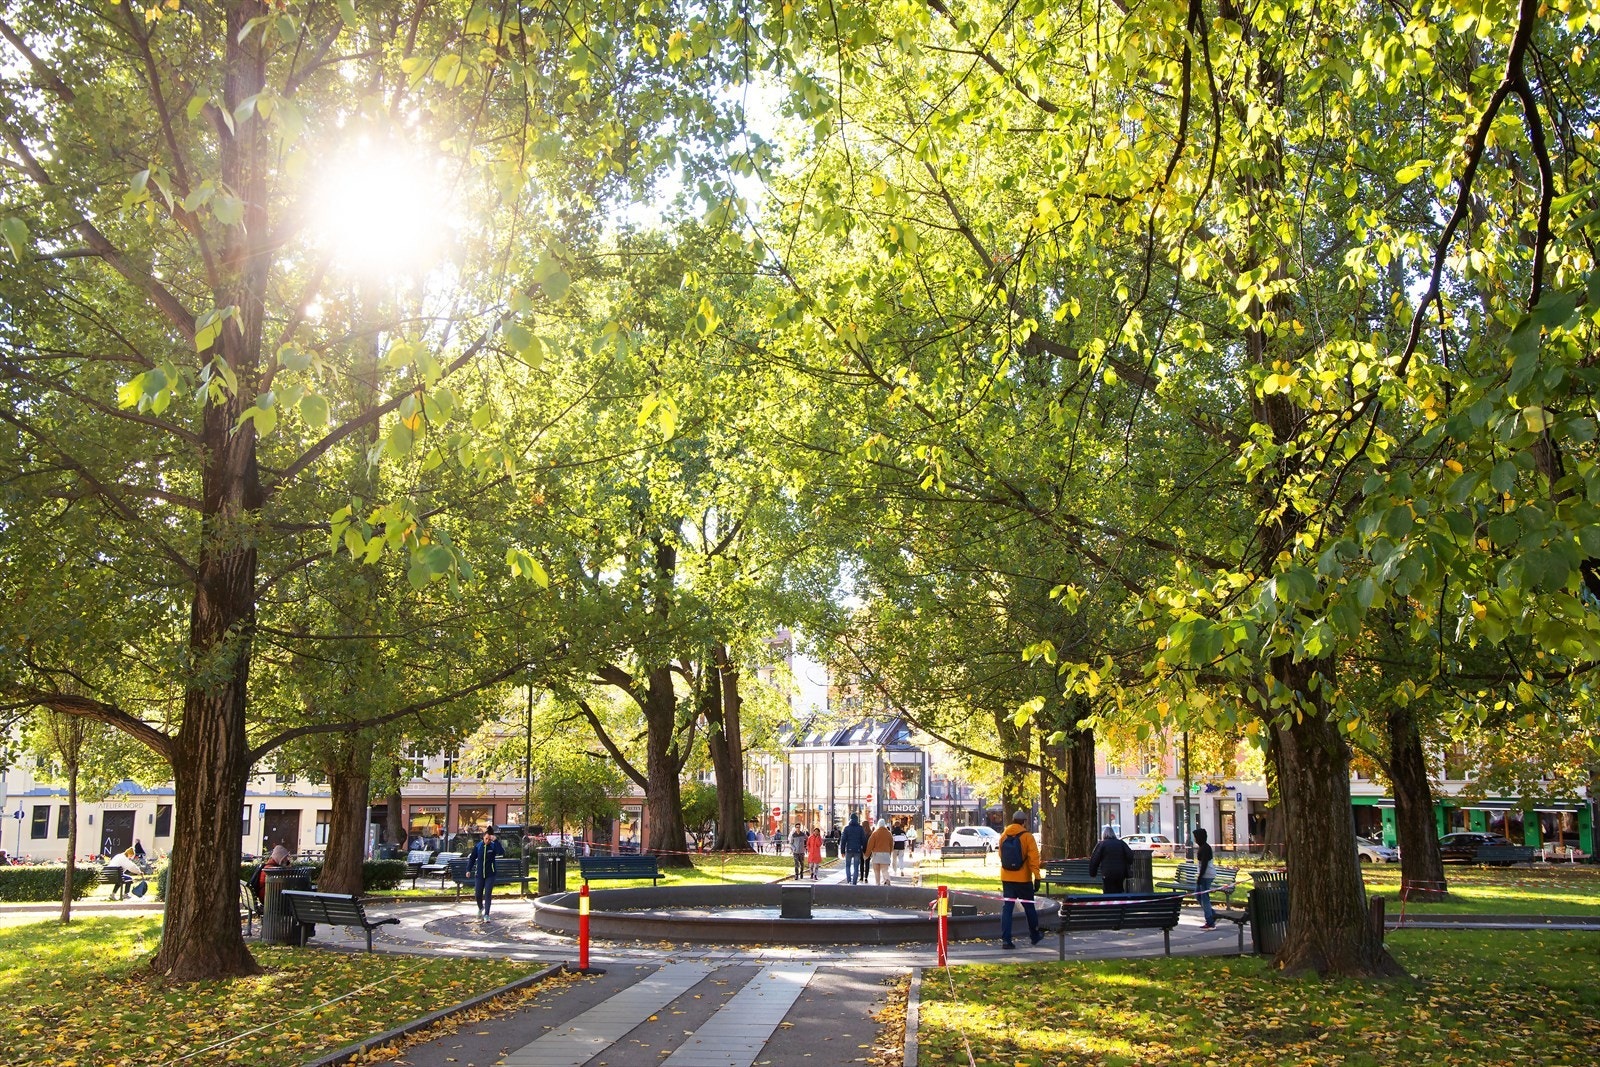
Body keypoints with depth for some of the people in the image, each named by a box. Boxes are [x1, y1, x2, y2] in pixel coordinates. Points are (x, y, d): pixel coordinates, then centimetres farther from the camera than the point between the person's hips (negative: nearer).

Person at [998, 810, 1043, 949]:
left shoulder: (1004, 836, 5)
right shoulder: (1027, 836, -9)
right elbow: (1033, 857, -13)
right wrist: (1036, 876, -13)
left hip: (1006, 878, 3)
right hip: (1023, 879, -3)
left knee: (1007, 907, 3)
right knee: (1029, 907, 13)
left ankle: (1005, 939, -6)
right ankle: (1034, 936, 27)